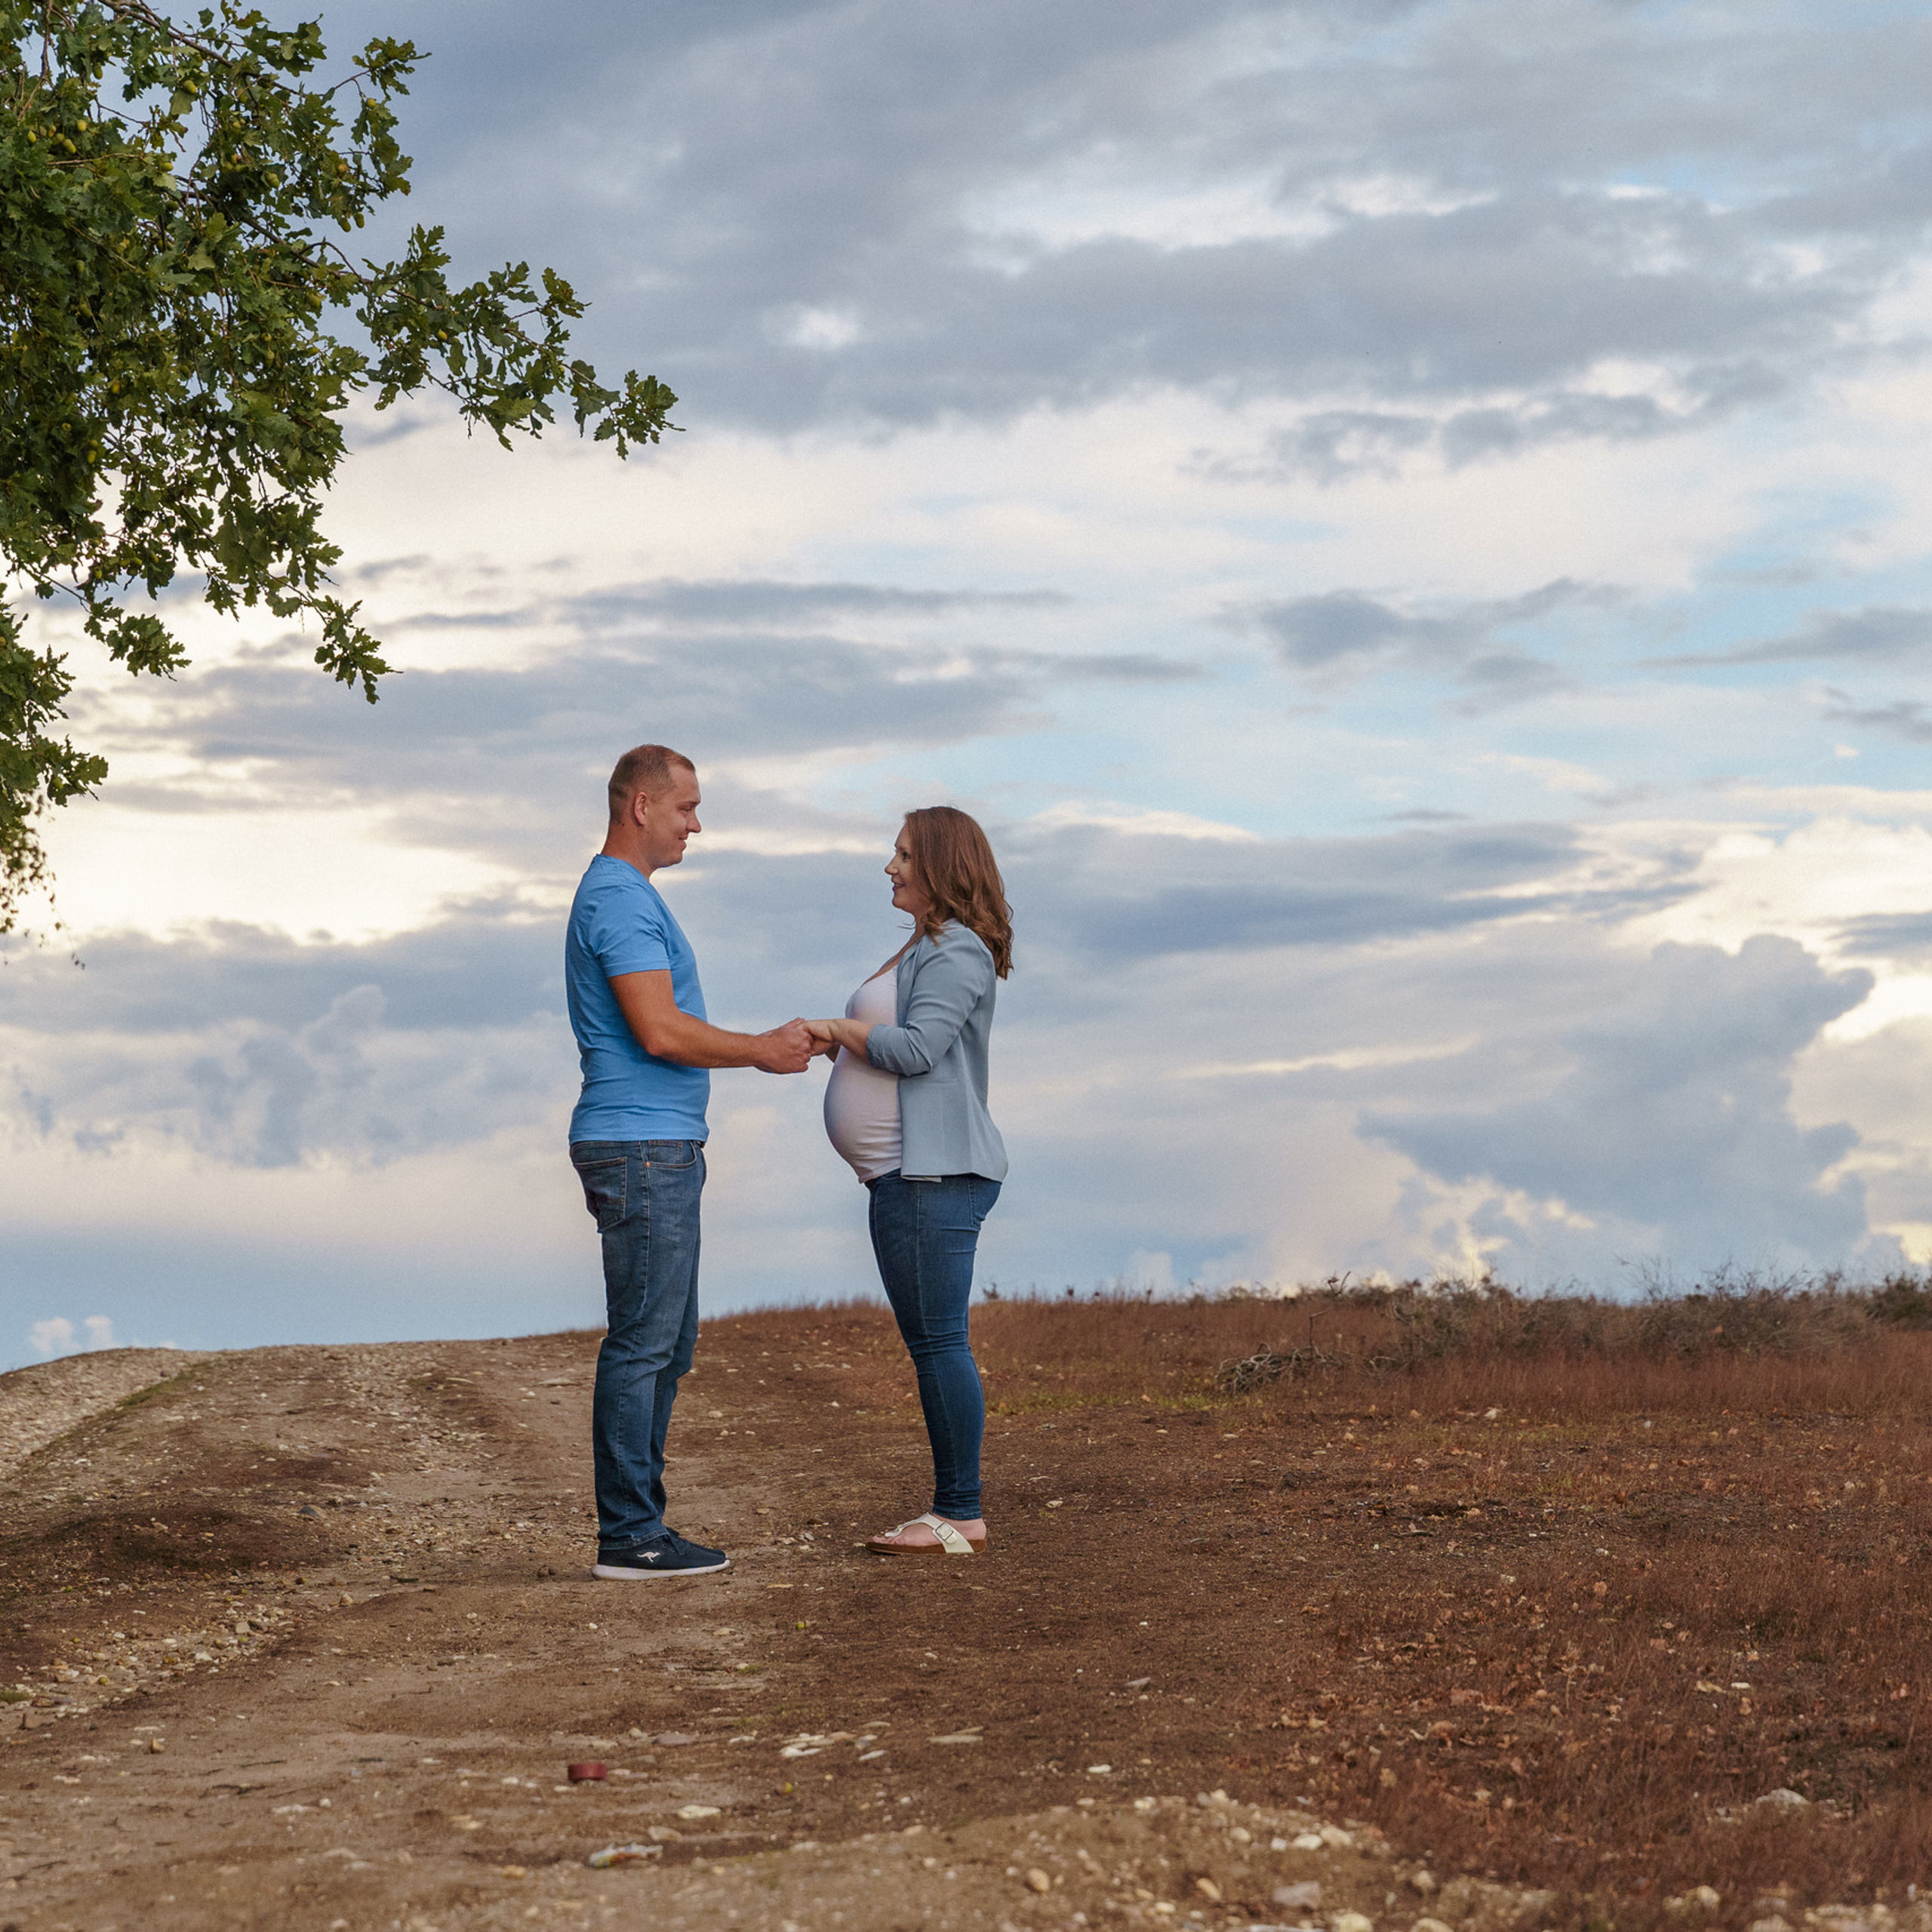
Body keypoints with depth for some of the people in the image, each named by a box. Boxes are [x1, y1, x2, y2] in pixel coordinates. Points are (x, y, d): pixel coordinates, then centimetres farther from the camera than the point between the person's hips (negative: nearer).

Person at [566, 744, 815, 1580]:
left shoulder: (627, 896, 21)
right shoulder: (619, 899, -14)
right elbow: (660, 1031, -21)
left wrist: (770, 1046, 18)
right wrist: (765, 1050, -10)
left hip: (658, 1147, 11)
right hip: (642, 1147, -11)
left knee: (666, 1344, 13)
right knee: (642, 1343, -8)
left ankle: (636, 1523, 17)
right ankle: (630, 1536, -5)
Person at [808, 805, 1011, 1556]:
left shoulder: (958, 953, -11)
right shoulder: (926, 946, 22)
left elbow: (915, 1047, -20)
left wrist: (837, 1028, -8)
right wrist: (843, 1037, 8)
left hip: (934, 1176, -11)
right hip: (911, 1175, 11)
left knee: (939, 1341, -10)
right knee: (929, 1344, 11)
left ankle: (959, 1515, -8)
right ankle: (954, 1512, 14)